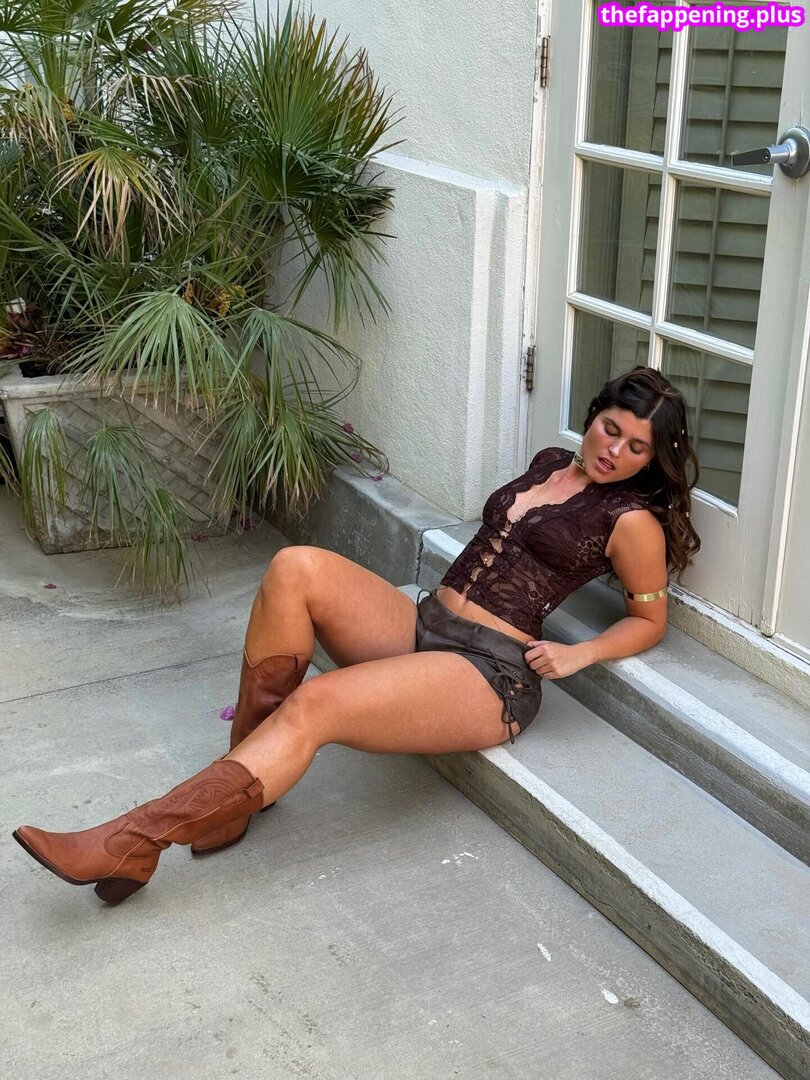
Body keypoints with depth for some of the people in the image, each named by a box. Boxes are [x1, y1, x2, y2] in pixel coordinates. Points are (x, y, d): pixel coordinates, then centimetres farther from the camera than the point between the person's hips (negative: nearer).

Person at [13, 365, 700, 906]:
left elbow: (650, 618, 6)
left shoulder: (631, 520, 0)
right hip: (421, 624, 7)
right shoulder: (552, 462, 19)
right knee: (296, 568, -21)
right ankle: (239, 787, -15)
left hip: (492, 674, -7)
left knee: (313, 705, -29)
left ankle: (132, 842, -29)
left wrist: (575, 655, -9)